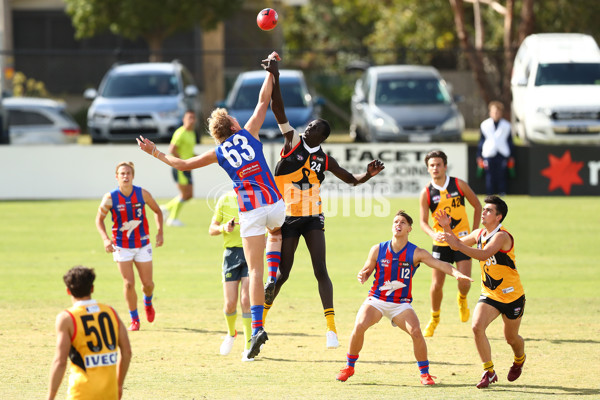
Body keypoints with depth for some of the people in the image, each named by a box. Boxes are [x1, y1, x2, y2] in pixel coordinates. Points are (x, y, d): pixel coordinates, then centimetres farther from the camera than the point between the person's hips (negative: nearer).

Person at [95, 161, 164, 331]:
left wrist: (160, 232, -4)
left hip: (142, 245, 1)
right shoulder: (110, 198, -13)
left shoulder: (143, 194, -10)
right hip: (121, 246, -1)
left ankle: (148, 303, 40)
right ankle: (134, 319, 10)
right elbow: (99, 218, 0)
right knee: (129, 283, -8)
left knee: (148, 283, 5)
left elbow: (157, 211, 7)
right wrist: (105, 238, -14)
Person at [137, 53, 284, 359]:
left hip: (250, 213, -1)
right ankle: (274, 277, 12)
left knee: (254, 269, -3)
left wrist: (155, 153, 28)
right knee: (276, 232, 37)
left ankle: (257, 328, -15)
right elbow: (264, 101, 14)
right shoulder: (248, 133, 7)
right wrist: (270, 72, 26)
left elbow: (182, 164, 15)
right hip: (274, 203, 1)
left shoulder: (218, 153, 7)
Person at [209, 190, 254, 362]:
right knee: (230, 304, -2)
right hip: (232, 252, 1)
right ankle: (231, 333, 30)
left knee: (246, 300, -13)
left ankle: (249, 348, -6)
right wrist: (224, 228, -12)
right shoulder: (225, 199, 5)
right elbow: (212, 229, 10)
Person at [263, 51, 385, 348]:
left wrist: (369, 174, -4)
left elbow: (351, 179, 16)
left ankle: (331, 327, -13)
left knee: (320, 270, -10)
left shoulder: (325, 160, 6)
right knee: (282, 272, 1)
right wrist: (274, 78, -15)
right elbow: (278, 110, -8)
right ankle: (260, 316, 23)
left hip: (313, 218, 2)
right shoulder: (293, 142, -1)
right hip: (288, 218, -2)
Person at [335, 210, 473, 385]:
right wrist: (363, 276, -16)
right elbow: (366, 270, 9)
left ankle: (425, 373, -3)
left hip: (401, 303, -1)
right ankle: (349, 367, -2)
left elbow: (439, 264, -19)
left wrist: (456, 273, -38)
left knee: (416, 332, -23)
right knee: (359, 326, -23)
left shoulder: (416, 253, -7)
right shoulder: (378, 250, -1)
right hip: (376, 299, 1)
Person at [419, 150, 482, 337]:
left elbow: (477, 206, 8)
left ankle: (462, 300, 26)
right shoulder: (426, 193, -4)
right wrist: (434, 234, -29)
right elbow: (423, 221, -7)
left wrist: (474, 232, 3)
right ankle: (434, 318, 20)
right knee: (436, 284, -3)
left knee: (464, 282, -11)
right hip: (441, 243, 0)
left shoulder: (459, 185, -4)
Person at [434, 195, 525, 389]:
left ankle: (519, 360, 47)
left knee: (511, 338, 11)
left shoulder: (502, 236, -23)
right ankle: (489, 372, -9)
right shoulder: (479, 234, 1)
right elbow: (459, 243, 17)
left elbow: (485, 254, -39)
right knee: (477, 326, -19)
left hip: (512, 296, -5)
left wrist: (458, 245, -44)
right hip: (489, 294, 5)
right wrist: (447, 228, -1)